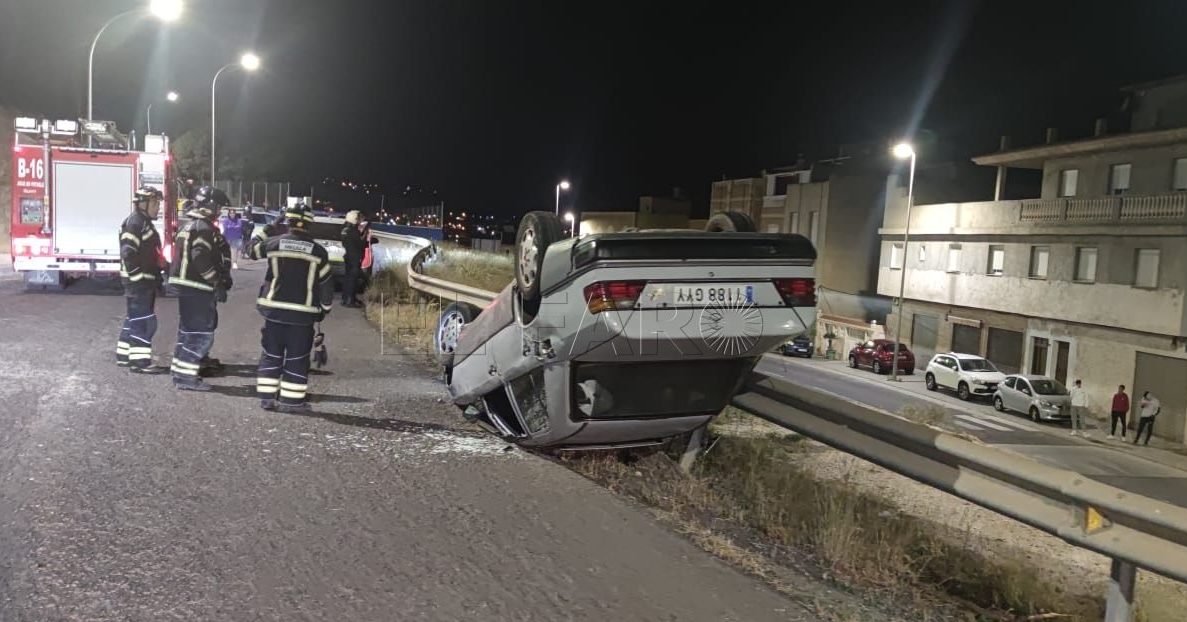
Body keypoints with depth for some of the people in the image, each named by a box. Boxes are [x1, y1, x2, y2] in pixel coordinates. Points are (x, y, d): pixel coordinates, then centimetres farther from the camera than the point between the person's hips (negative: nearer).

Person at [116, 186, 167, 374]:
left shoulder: (145, 222, 17)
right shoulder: (134, 223, -15)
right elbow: (128, 254, -21)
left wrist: (158, 274, 19)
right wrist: (139, 278, -22)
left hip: (145, 280, 10)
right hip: (137, 281, -10)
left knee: (134, 319, 16)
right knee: (144, 321, -9)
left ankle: (124, 355, 26)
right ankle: (139, 360, -7)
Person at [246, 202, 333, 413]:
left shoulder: (273, 243, -1)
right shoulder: (318, 251, -5)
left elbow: (252, 250, 19)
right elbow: (326, 283, -1)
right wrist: (325, 308, 12)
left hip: (273, 309, 2)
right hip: (303, 313, -2)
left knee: (271, 354, 12)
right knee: (297, 358, 4)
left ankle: (267, 397, 14)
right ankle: (292, 400, 5)